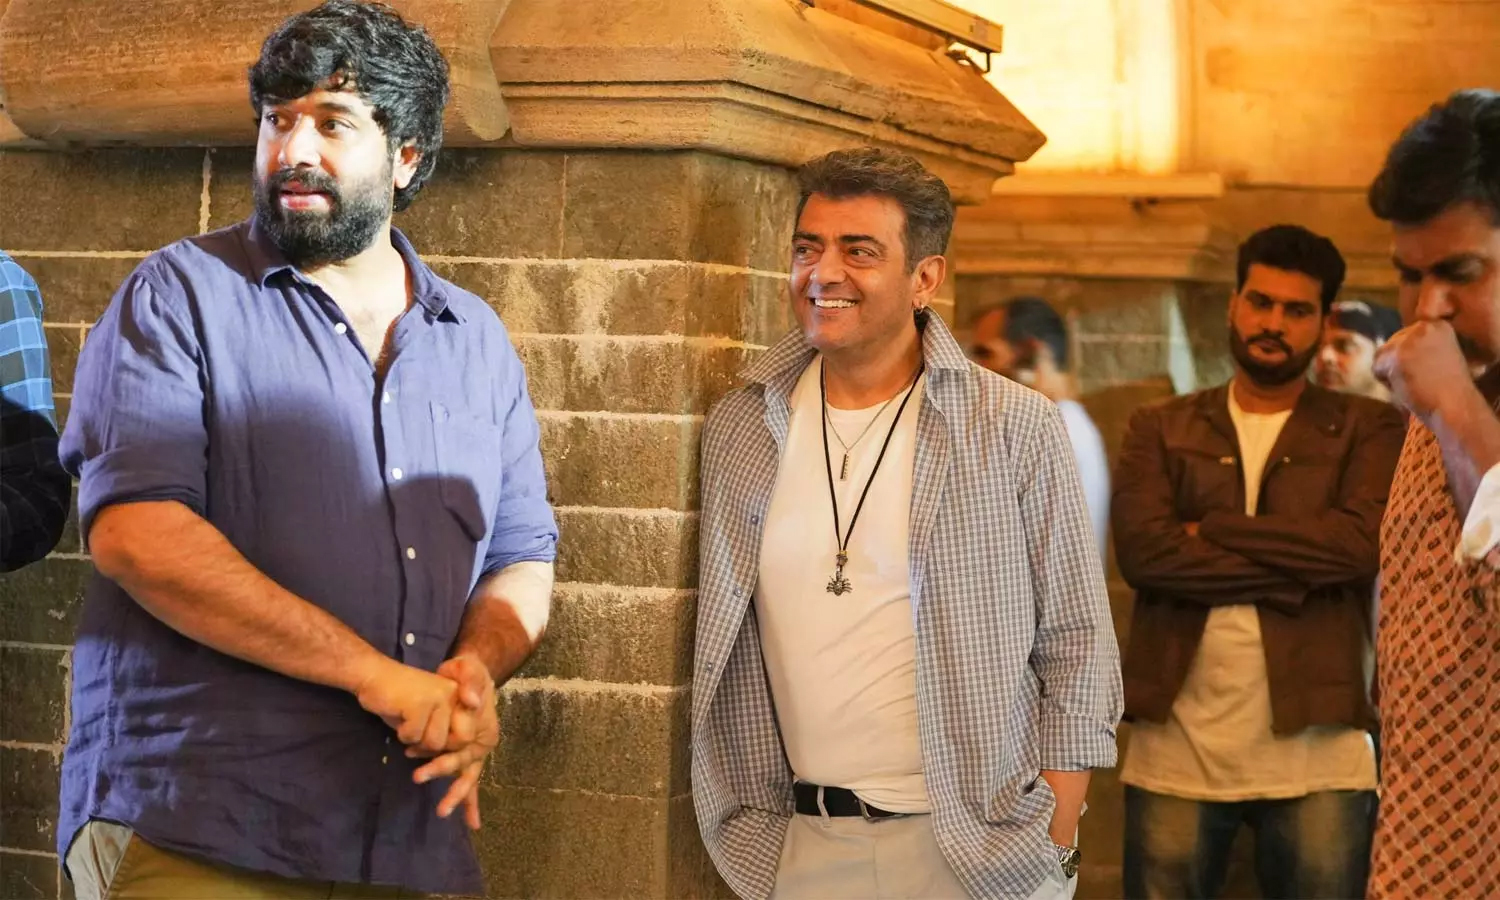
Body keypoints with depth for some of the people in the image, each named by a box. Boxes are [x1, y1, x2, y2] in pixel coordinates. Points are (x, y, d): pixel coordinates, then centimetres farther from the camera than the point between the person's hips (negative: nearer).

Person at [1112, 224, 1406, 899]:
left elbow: (1362, 542, -12)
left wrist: (1212, 528, -6)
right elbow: (1143, 551, -7)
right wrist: (1298, 572, -11)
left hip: (1314, 753, -1)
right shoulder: (1160, 430, 10)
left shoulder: (1368, 430, 7)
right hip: (1177, 750, 1)